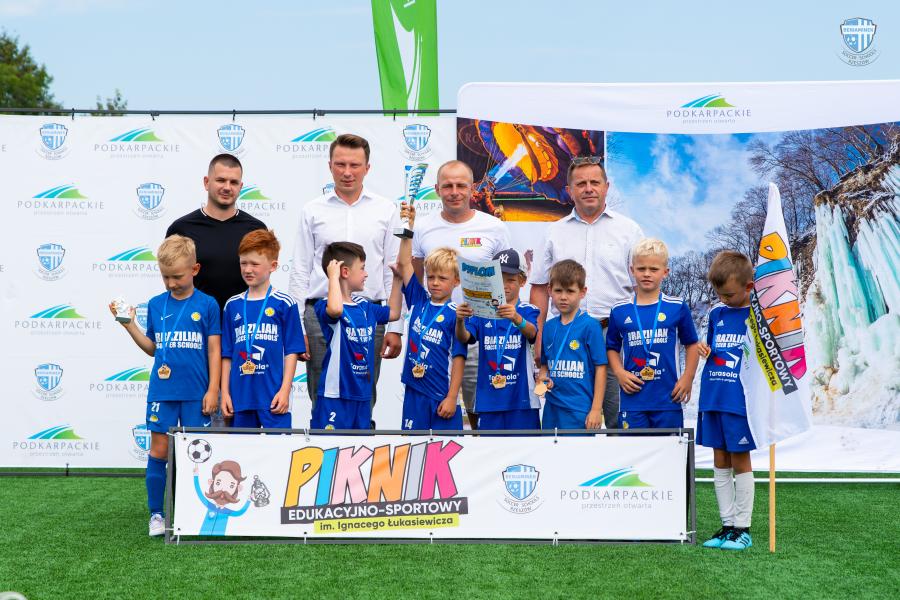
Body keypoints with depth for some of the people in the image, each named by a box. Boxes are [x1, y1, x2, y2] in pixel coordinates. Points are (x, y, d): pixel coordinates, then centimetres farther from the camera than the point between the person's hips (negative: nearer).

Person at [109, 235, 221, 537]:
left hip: (196, 393, -2)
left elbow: (214, 351, -1)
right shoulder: (155, 304, 6)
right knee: (159, 450, 3)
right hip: (162, 390, 2)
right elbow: (152, 348, 13)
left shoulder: (207, 305, -2)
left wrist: (212, 390, -5)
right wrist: (130, 324, 1)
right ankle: (156, 514, 13)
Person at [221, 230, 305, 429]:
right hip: (241, 396, 4)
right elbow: (227, 354, 12)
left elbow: (292, 351, -2)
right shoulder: (233, 305, 10)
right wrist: (225, 391, 7)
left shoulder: (284, 303, -1)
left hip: (273, 397, -4)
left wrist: (285, 390, -8)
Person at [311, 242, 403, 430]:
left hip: (362, 395, 8)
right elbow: (335, 310, -38)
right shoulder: (325, 306, -13)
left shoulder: (365, 307, 11)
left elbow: (393, 313, 28)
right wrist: (333, 276, -26)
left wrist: (397, 278, 21)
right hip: (335, 396, -8)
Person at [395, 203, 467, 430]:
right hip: (414, 392, 4)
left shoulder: (455, 315, -8)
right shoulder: (419, 300, 5)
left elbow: (458, 359, -9)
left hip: (442, 396, -4)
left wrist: (452, 398, -12)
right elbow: (403, 263, 3)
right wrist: (408, 226, -3)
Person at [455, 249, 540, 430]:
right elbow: (464, 337, -11)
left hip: (521, 396, -2)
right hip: (489, 397, 2)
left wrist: (516, 318, -44)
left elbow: (531, 332, -22)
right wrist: (460, 321, -33)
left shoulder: (527, 310, -2)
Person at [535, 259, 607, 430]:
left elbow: (600, 368, -8)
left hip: (580, 410, -5)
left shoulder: (590, 326, -8)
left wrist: (596, 409, -11)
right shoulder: (548, 327, 8)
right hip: (552, 407, 5)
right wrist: (543, 378, -3)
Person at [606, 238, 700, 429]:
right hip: (632, 398, 1)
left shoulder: (677, 308, 2)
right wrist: (619, 373, -4)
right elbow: (612, 347, 12)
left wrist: (687, 378, 0)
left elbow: (691, 344, 9)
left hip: (668, 399, -1)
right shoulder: (619, 311, 5)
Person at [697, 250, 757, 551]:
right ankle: (727, 525, 18)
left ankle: (743, 528, 10)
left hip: (741, 400, -6)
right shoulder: (716, 313, 10)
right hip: (713, 398, 6)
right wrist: (704, 350, -1)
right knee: (720, 462, 9)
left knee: (740, 461, 1)